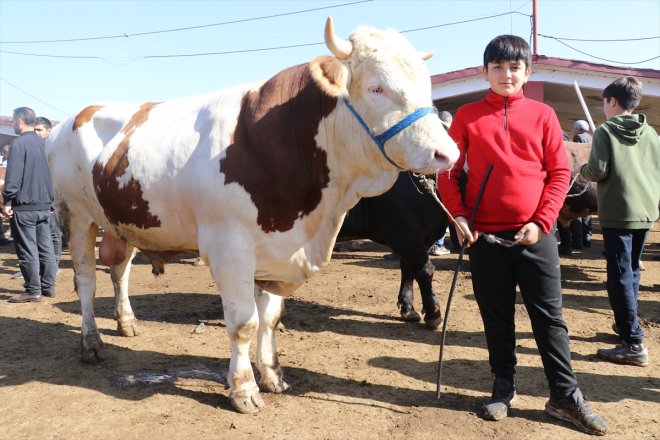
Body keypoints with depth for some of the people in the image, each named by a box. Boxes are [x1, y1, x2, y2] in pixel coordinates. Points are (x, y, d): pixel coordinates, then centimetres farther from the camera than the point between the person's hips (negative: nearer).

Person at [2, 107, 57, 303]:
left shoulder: (18, 143, -11)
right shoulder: (42, 143, 12)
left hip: (24, 206, -7)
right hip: (44, 204, 8)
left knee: (27, 250, -2)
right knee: (45, 247, 10)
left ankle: (33, 291, 1)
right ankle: (48, 286, 16)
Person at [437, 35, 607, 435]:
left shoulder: (542, 115, 4)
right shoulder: (467, 116, 3)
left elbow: (560, 172, 2)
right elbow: (449, 170, 5)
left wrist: (541, 222, -8)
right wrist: (458, 215, -7)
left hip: (534, 234, 0)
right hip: (485, 235, 0)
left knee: (549, 315, 5)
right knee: (497, 317, 11)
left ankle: (566, 395, 18)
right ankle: (504, 388, 26)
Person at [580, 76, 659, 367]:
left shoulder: (605, 131, -7)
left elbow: (597, 171, -14)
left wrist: (583, 170, 7)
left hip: (617, 213, -6)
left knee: (619, 275, -5)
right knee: (632, 269, 20)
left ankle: (633, 344, -8)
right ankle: (626, 323, 33)